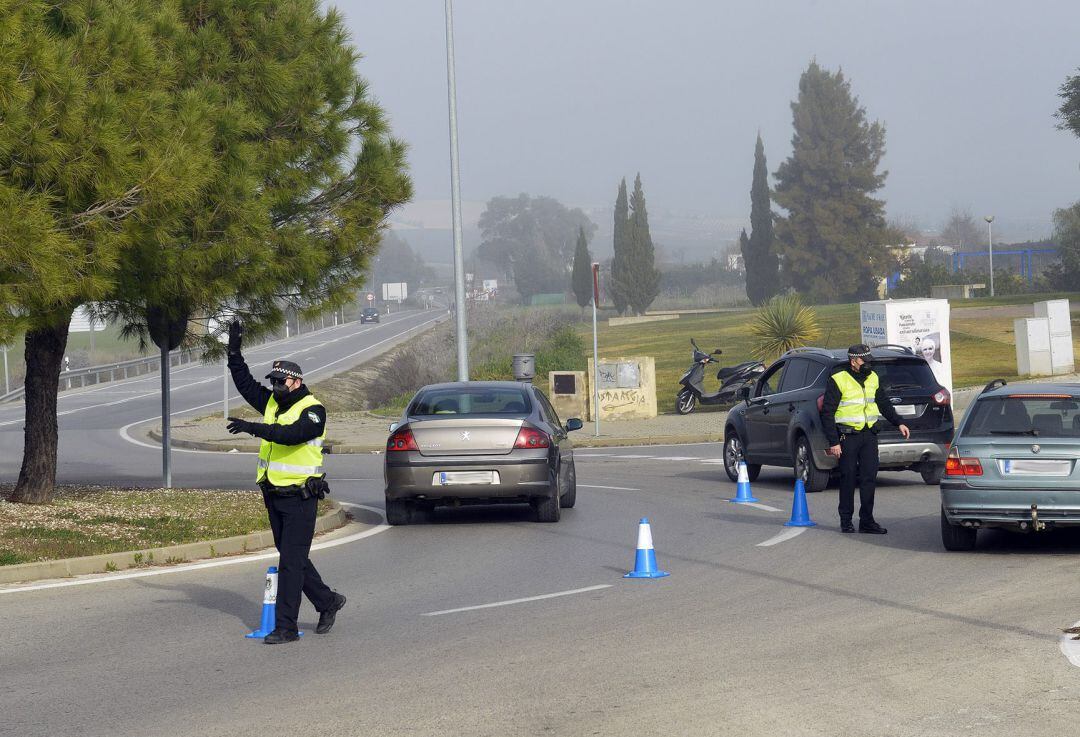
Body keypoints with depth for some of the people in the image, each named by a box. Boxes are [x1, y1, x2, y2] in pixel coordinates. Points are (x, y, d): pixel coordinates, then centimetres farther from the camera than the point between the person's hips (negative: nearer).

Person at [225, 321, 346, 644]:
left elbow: (291, 434, -29)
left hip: (300, 498, -8)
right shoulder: (272, 402, 11)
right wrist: (234, 350, 4)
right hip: (273, 495, 8)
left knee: (291, 561, -8)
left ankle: (286, 626, -6)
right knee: (292, 558, 15)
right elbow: (244, 382, 16)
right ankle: (327, 602, 32)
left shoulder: (313, 411, -12)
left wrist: (253, 428, -36)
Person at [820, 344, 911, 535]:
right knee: (848, 479, 0)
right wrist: (833, 442, -12)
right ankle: (846, 521, 9)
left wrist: (899, 423, 14)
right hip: (848, 436, -5)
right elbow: (827, 413, -7)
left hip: (869, 434, 5)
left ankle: (867, 521, 4)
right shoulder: (838, 380, -7)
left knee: (869, 478, 1)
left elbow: (884, 404, 25)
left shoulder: (872, 378, 12)